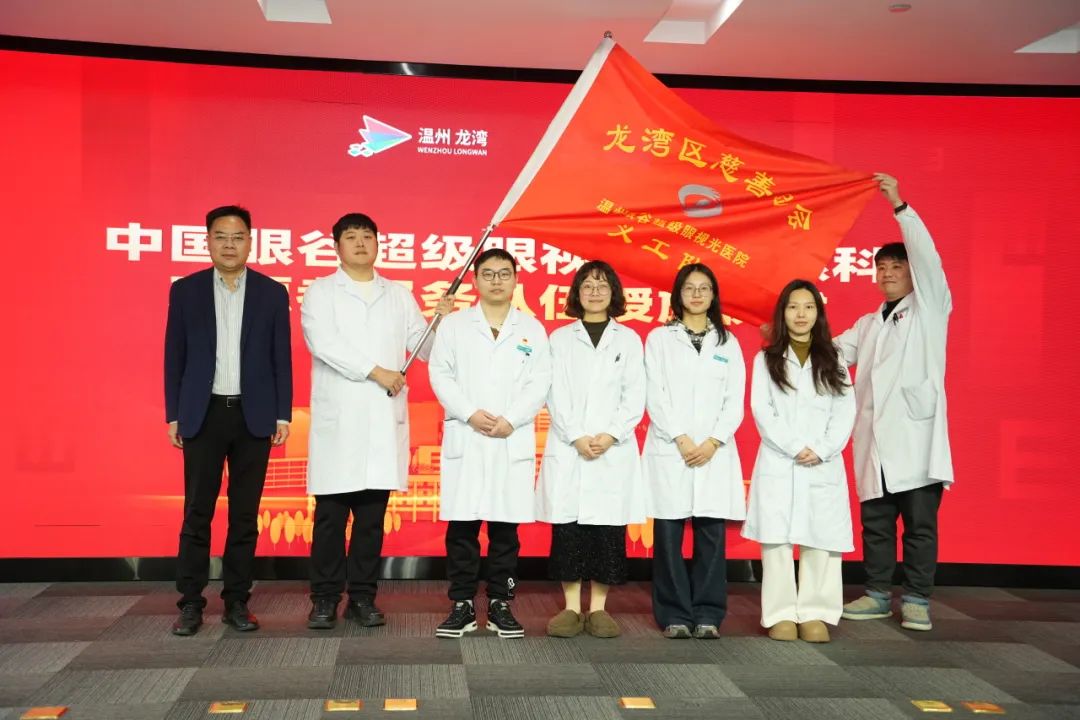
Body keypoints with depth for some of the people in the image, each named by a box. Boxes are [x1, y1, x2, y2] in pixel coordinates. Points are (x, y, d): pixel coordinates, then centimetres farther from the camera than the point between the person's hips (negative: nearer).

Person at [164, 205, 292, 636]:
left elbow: (281, 358, 5)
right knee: (197, 513, 3)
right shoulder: (185, 290, 5)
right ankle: (190, 603, 10)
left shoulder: (272, 293, 5)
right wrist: (173, 415, 1)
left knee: (245, 515, 6)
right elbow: (174, 356, 6)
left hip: (253, 415, 0)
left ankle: (237, 601, 14)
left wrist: (283, 415, 0)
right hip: (203, 414, 0)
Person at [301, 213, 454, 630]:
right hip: (338, 419, -2)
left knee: (372, 516, 5)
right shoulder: (321, 293, 7)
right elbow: (324, 342, -10)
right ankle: (325, 598, 8)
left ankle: (363, 596, 13)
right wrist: (375, 371, -13)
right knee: (331, 515, -1)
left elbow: (425, 348, 13)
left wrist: (443, 322, -7)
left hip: (385, 420, 3)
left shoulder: (398, 296, 17)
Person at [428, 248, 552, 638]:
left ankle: (500, 605, 13)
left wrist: (510, 420, -11)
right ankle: (462, 605, 8)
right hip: (464, 440, 0)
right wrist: (470, 414, -12)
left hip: (513, 442, 1)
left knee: (506, 526, 4)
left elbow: (540, 382, 2)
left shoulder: (532, 329, 10)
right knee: (462, 525, 0)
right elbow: (440, 374, 1)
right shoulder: (454, 325, 9)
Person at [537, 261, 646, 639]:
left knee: (608, 529, 0)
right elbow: (556, 396, 2)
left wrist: (609, 435, -10)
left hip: (614, 450, 0)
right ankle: (571, 607, 8)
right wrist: (576, 438, -10)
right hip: (568, 449, 0)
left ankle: (598, 608, 9)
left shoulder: (628, 339, 10)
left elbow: (635, 397, 3)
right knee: (568, 527, -1)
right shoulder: (560, 338, 10)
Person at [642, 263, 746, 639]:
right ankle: (674, 615, 7)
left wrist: (712, 443, -7)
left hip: (715, 452, 2)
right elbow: (655, 396, -1)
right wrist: (681, 439, -10)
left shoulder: (727, 342, 13)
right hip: (669, 450, -1)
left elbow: (734, 401, 6)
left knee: (711, 534, 0)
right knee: (668, 534, -2)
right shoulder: (659, 338, 7)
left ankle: (707, 614, 8)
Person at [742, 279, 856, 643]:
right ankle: (781, 614, 3)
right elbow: (762, 411, -1)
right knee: (777, 540, -3)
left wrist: (821, 450, -10)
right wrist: (795, 448, -11)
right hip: (778, 465, -1)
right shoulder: (766, 360, 9)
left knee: (821, 540, -1)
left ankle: (815, 613, 6)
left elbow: (845, 412, 4)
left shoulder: (834, 362, 13)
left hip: (824, 467, 1)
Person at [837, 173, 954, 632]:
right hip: (875, 439, 5)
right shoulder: (868, 324, 23)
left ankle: (917, 600, 5)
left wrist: (900, 207, -17)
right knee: (875, 521, 8)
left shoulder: (930, 308, 6)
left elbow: (927, 257, -9)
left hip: (916, 434, -5)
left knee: (919, 522, -1)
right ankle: (878, 594, 16)